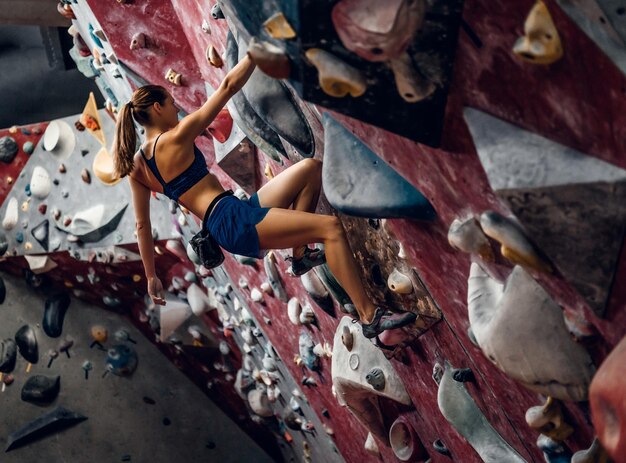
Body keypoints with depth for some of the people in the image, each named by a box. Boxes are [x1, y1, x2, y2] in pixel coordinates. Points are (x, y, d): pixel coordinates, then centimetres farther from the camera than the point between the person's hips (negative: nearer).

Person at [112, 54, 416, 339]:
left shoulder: (137, 167, 13)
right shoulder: (176, 138, -10)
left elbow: (142, 225, 17)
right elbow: (229, 86, -7)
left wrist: (151, 277, 24)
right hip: (233, 221, -10)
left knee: (310, 168, 12)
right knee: (330, 227, -17)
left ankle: (300, 254, 14)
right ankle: (369, 315, -20)